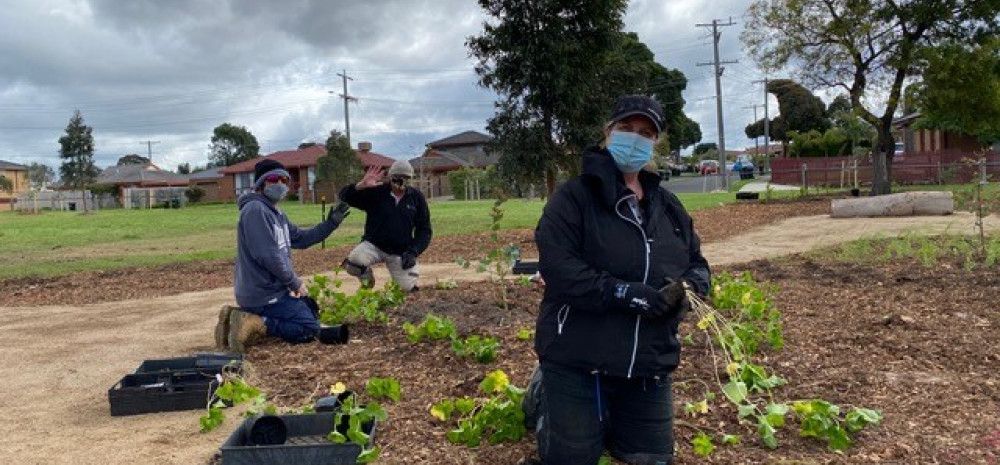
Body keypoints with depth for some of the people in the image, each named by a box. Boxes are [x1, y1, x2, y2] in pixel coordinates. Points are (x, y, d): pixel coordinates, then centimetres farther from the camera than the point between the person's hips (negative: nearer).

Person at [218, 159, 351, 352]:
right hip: (264, 294, -10)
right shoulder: (256, 209, -18)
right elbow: (267, 255, -24)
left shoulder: (276, 213, 15)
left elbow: (300, 238, 21)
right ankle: (255, 325, -13)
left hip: (270, 289, 10)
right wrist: (295, 283, -14)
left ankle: (246, 318, 11)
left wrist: (331, 223, 12)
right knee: (309, 329, -9)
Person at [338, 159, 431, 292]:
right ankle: (367, 279, 8)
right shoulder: (376, 193, -4)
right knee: (352, 264, -29)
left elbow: (424, 230, 5)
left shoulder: (417, 198, 2)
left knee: (408, 288, -12)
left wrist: (414, 252, -10)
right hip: (373, 245, -1)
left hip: (401, 252, 1)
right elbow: (345, 196, -10)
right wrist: (361, 185, -29)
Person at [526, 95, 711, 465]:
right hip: (577, 362, -5)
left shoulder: (668, 206, 10)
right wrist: (620, 292, -28)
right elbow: (555, 263, -21)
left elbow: (697, 264, 15)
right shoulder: (575, 196, -10)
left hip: (649, 365, 6)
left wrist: (686, 288, -9)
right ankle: (543, 396, 32)